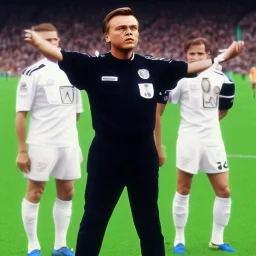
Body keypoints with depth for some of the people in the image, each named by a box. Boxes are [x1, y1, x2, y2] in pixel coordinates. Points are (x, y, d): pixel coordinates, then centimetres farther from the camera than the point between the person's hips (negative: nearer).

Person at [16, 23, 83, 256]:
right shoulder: (33, 73, -6)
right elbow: (21, 114, -8)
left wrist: (74, 141, 15)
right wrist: (22, 150, -12)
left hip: (69, 144, 6)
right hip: (41, 143, -6)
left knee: (67, 193, 9)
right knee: (35, 192, 0)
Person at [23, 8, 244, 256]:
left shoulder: (152, 66, 3)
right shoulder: (94, 66, -6)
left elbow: (188, 66, 16)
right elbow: (60, 55, -15)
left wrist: (223, 57, 17)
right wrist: (37, 41, -33)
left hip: (144, 154, 3)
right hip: (106, 155, -3)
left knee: (150, 224, 15)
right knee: (93, 222, 8)